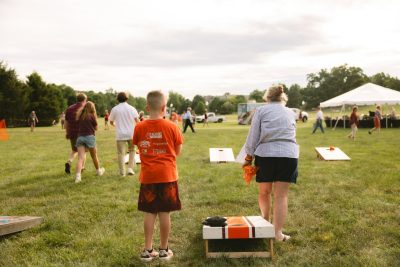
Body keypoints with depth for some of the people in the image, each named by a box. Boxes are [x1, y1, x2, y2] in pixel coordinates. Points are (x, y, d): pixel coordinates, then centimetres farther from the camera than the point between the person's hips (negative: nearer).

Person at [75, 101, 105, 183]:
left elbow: (78, 126, 9)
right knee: (94, 156, 16)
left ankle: (78, 176, -24)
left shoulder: (79, 116, 9)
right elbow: (96, 128, 4)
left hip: (80, 137, 3)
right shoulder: (92, 116, -3)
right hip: (90, 137, -3)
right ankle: (99, 171, 36)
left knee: (80, 158, -7)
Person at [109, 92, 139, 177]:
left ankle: (122, 172, 9)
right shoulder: (131, 108, 1)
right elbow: (137, 121, -6)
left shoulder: (114, 109, 1)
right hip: (131, 134, 1)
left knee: (121, 153, 5)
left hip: (120, 134, 0)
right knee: (132, 150, 18)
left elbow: (111, 122, 8)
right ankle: (130, 168, 8)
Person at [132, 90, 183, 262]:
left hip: (148, 176, 2)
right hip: (167, 175, -1)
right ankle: (164, 250, 17)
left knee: (149, 213, 10)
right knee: (164, 213, 6)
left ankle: (148, 250, 16)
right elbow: (178, 151, 1)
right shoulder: (171, 127, -8)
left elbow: (139, 148, 8)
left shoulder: (139, 127, -5)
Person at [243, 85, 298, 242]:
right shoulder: (290, 113, 17)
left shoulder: (261, 110, 6)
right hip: (289, 155, 2)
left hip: (265, 154, -1)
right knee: (281, 195, 4)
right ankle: (278, 233, 3)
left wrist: (248, 158, 7)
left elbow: (253, 136, 0)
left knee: (264, 192, 18)